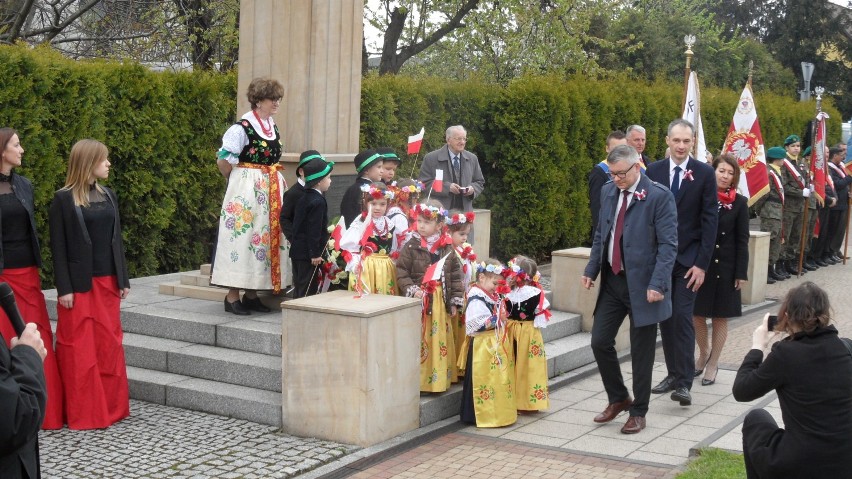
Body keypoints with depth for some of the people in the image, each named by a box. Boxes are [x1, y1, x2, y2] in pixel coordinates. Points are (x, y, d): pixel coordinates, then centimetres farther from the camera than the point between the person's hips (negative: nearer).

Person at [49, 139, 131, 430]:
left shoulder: (108, 196, 11)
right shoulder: (64, 199, -6)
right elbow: (58, 246, -8)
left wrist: (123, 279, 11)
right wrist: (64, 288, -13)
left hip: (107, 282, 5)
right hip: (79, 285, -5)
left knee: (109, 346, 9)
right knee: (80, 349, 0)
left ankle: (110, 407, 19)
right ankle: (83, 413, 8)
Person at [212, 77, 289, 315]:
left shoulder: (273, 126, 10)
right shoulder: (242, 127, -14)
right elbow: (223, 161, -9)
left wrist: (278, 183, 16)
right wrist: (236, 179, 6)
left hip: (271, 190, 8)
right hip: (246, 189, -8)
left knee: (265, 237, 9)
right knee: (243, 236, -5)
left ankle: (251, 294, 16)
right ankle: (232, 296, 1)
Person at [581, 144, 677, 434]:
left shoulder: (659, 196, -12)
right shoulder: (608, 191, 6)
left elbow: (668, 245, -14)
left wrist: (657, 284, -22)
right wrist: (591, 270, 6)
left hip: (642, 284, -6)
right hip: (612, 281, 6)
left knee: (641, 351, 5)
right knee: (600, 341, 5)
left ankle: (638, 412, 20)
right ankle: (618, 399, 26)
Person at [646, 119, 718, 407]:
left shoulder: (704, 173, -4)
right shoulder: (653, 171, 3)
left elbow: (710, 220, -5)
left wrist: (702, 263, -10)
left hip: (688, 259, -3)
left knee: (682, 317, -9)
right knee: (665, 318, 8)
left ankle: (684, 382, -6)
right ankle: (673, 374, 20)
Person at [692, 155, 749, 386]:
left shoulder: (739, 203, -2)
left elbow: (742, 241, -1)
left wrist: (741, 273, -5)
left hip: (725, 268, -1)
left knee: (720, 316, 8)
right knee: (696, 314, 8)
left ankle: (713, 363, 21)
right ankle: (703, 354, 33)